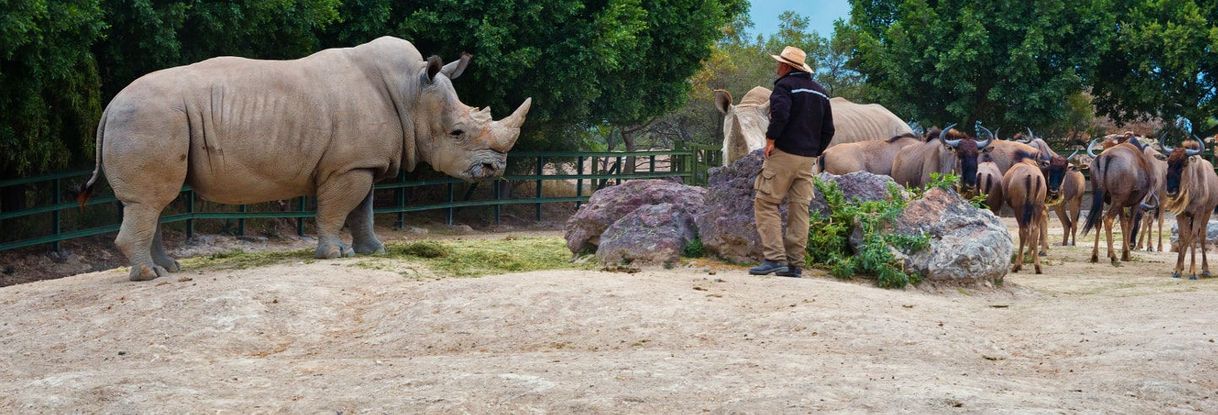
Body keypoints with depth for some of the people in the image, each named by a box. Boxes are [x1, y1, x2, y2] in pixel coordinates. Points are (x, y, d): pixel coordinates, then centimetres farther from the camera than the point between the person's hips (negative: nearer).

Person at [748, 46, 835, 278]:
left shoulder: (785, 85, -6)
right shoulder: (820, 92, 18)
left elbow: (780, 113, -25)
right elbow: (828, 130, 18)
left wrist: (770, 139, -16)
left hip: (784, 154, -7)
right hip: (808, 159, 7)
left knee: (765, 204, -4)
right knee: (799, 209, 7)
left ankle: (774, 258, -15)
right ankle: (795, 264, 6)